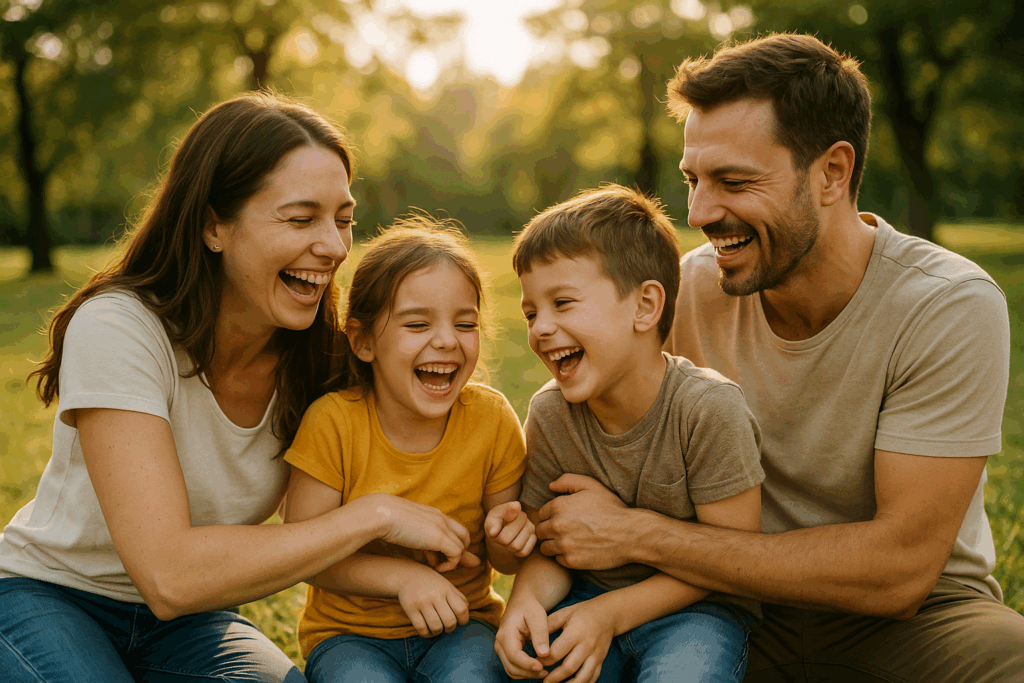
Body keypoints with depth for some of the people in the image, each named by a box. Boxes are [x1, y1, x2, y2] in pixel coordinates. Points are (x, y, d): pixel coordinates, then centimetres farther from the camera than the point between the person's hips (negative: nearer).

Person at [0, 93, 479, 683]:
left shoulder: (314, 355, -10)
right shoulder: (117, 330, -26)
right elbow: (170, 576, -34)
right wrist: (376, 515, -30)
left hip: (189, 619, 3)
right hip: (52, 596, -3)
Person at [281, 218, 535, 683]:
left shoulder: (492, 420, -8)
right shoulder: (333, 422, -14)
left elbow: (504, 563, 2)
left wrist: (508, 540, -21)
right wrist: (402, 576, -23)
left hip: (459, 627, 1)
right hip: (349, 632, -1)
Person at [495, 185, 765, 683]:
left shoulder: (707, 408, -19)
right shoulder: (549, 414, -6)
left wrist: (612, 612, -22)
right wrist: (527, 600, -22)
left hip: (695, 609, -3)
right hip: (590, 595, 4)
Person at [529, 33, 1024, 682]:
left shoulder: (951, 308, -20)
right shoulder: (690, 285, -8)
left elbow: (898, 569, -24)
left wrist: (633, 534, -24)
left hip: (914, 617, -2)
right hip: (749, 600, 2)